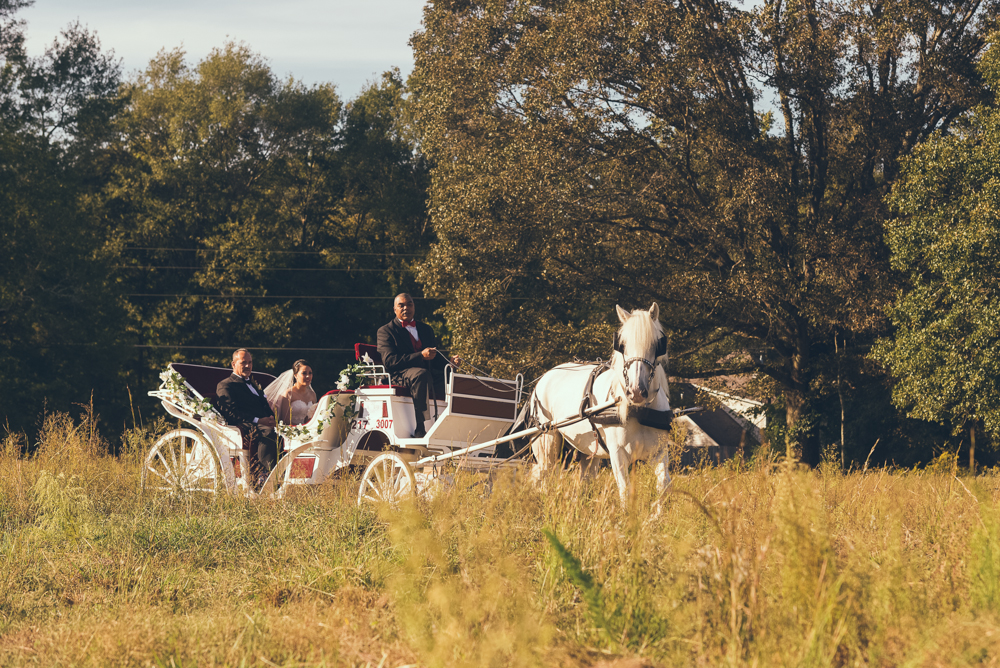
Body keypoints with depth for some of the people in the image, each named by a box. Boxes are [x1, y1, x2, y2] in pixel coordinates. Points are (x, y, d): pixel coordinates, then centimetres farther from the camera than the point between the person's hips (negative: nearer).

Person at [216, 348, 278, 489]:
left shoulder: (254, 385, 36)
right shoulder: (225, 386, 11)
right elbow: (230, 412, -5)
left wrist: (272, 419, 1)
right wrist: (258, 420, -16)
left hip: (264, 423, 6)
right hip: (243, 427, -6)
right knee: (267, 433, -38)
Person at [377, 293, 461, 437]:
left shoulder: (426, 329, 28)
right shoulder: (386, 331, 10)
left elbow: (436, 360, 24)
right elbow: (389, 361, -6)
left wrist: (450, 361, -1)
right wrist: (421, 356, -15)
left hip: (428, 373, 5)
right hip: (401, 375, -5)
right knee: (421, 374, -39)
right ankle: (421, 429, -45)